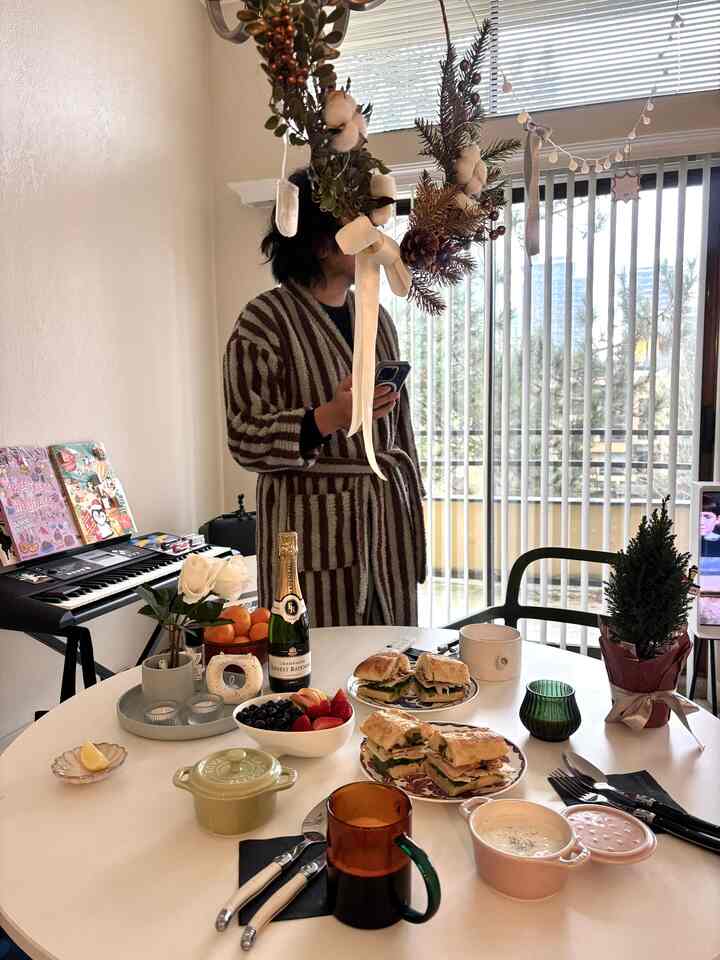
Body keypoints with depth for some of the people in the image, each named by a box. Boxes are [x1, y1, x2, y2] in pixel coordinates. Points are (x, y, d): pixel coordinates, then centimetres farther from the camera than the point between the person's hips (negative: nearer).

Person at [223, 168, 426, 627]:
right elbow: (245, 439, -11)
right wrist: (330, 417, -25)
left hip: (390, 520, 6)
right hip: (314, 527, -5)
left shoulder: (377, 318, 13)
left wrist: (415, 507, 17)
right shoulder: (266, 320, -7)